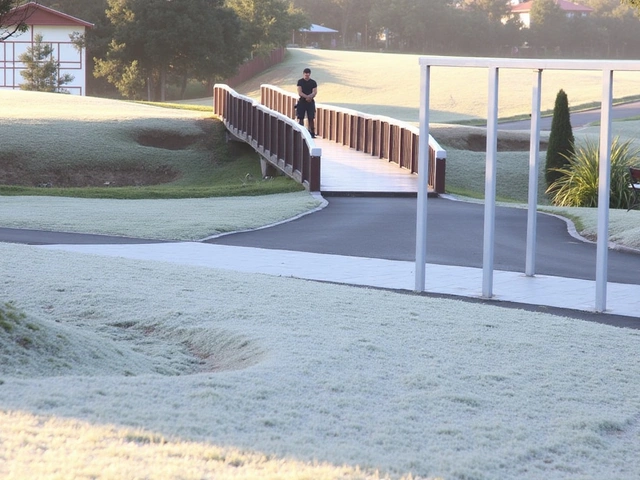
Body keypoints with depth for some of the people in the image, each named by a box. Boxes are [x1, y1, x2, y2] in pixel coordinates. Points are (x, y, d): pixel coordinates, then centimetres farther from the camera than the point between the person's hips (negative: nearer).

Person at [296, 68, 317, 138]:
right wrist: (307, 97, -19)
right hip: (302, 101, 0)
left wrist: (310, 97, -23)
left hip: (310, 102, 0)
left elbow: (315, 92, -3)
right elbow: (300, 93, -6)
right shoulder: (300, 82, 2)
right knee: (300, 118, -3)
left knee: (311, 118, -3)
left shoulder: (313, 82, 5)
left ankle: (312, 133, 0)